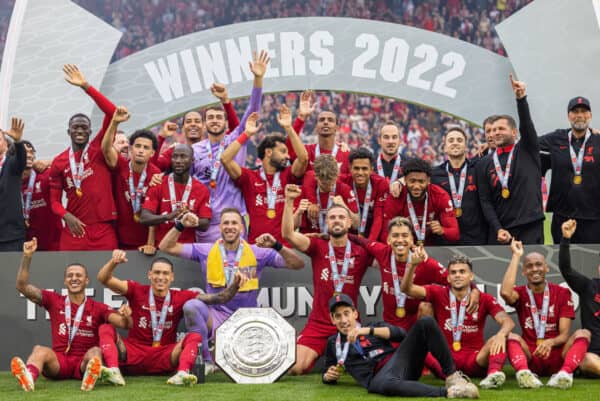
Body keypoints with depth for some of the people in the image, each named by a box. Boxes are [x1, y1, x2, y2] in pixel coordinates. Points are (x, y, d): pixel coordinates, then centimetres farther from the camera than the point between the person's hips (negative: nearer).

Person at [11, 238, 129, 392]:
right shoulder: (54, 301, 12)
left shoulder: (98, 308, 8)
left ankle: (92, 375, -69)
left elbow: (123, 323, -4)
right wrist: (27, 257, -7)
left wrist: (125, 316, -29)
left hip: (84, 362, -1)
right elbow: (22, 286, 6)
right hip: (58, 361, 1)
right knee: (40, 350, -30)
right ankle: (28, 378, -64)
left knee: (95, 352, -33)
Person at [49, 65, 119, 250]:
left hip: (103, 229, -1)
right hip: (74, 230, 1)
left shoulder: (99, 149, 3)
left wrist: (86, 86, -13)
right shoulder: (59, 162, 9)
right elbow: (55, 200, 12)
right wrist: (66, 216, -10)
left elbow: (112, 113, -9)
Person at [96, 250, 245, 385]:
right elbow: (104, 279, -7)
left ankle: (182, 374, -45)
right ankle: (113, 371, -43)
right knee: (106, 329, -19)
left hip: (164, 357, 0)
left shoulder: (182, 297, 5)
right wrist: (113, 262, -26)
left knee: (195, 336, -20)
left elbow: (218, 299, 0)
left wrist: (234, 285, -18)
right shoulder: (136, 291, 3)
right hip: (133, 354, 0)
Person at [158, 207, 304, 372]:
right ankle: (206, 361, -17)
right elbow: (166, 247, 6)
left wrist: (277, 246, -19)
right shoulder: (206, 251, 4)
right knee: (191, 306, -32)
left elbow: (297, 264, -3)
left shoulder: (257, 252, 1)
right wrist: (180, 226, -10)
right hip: (215, 315, 1)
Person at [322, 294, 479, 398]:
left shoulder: (373, 326, 24)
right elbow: (328, 376, 31)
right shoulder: (333, 343, 25)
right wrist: (329, 376, 6)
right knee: (386, 385, -45)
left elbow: (401, 333, 4)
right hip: (380, 376, -3)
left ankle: (451, 375, -17)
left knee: (426, 323, -19)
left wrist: (368, 330, -6)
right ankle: (447, 392, -46)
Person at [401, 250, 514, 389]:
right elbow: (407, 288, -5)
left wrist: (501, 334, -34)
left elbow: (507, 321, -10)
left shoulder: (484, 299, 4)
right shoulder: (438, 293, 5)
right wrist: (413, 264, -23)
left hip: (474, 361, 0)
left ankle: (494, 373, -54)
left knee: (497, 341, -25)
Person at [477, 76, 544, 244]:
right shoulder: (484, 164, 11)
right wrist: (498, 229, -6)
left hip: (531, 227, -2)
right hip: (500, 230, 2)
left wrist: (521, 97, -25)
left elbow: (526, 124, -10)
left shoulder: (527, 150, 8)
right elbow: (485, 201, 6)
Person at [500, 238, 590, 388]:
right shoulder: (521, 293, 6)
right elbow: (505, 292, -22)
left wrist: (550, 342, -28)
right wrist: (516, 256, -13)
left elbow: (564, 334, -2)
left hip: (556, 356, 1)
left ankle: (565, 373, -50)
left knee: (582, 334, -24)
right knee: (511, 336, -28)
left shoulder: (562, 293, 6)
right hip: (530, 356, 0)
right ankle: (524, 373, -56)